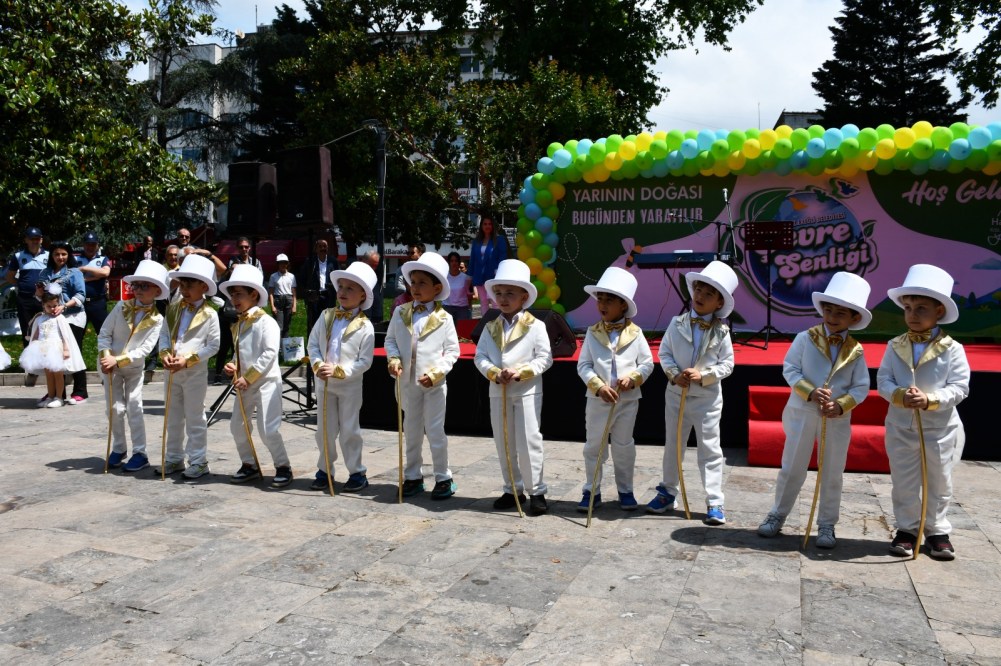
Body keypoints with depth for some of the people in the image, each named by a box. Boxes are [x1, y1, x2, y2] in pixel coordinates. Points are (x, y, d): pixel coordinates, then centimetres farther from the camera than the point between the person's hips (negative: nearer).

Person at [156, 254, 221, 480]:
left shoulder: (209, 314, -10)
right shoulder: (173, 309, 6)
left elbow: (213, 346, -10)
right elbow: (164, 334, 10)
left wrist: (188, 359, -17)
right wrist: (165, 354, -9)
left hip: (195, 372, -6)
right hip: (172, 371, 6)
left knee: (195, 419, 1)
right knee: (173, 418, 14)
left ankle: (198, 462, 10)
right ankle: (174, 459, 26)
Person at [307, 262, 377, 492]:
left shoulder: (365, 327, -12)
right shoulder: (326, 316, 0)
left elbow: (364, 361, -14)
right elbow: (312, 344, 3)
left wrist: (338, 371, -22)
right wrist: (318, 365, -14)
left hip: (350, 385, -4)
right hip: (324, 382, 4)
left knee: (349, 431, 3)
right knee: (324, 430, 12)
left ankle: (357, 473, 15)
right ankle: (324, 471, 25)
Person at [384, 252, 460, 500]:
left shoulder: (444, 319, -7)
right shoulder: (400, 313, 2)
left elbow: (452, 350, -4)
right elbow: (390, 340, 10)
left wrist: (436, 372, -15)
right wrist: (394, 359, -9)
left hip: (434, 384, -3)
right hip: (407, 382, 4)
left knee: (435, 432, 1)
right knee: (411, 432, 14)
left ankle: (444, 478, 14)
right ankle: (412, 477, 25)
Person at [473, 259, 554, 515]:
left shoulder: (536, 326, -5)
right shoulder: (490, 328, 7)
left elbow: (545, 358, -9)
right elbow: (480, 357, 2)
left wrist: (521, 372, -21)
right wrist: (493, 373, -16)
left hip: (527, 392, -5)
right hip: (497, 393, 5)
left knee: (529, 443, -4)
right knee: (503, 445, 11)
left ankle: (536, 491, 7)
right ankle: (513, 490, 23)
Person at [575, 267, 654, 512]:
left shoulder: (635, 333, -4)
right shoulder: (593, 333, -3)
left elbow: (647, 364, -1)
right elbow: (583, 365, -5)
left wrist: (632, 378, -18)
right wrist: (599, 386, -18)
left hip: (628, 399, 0)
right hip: (597, 399, 1)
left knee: (624, 446, 11)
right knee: (593, 446, 7)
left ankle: (625, 490, 25)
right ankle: (591, 490, 19)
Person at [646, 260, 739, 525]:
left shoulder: (721, 332, -7)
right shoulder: (678, 323, -4)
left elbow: (727, 364, -5)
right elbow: (664, 353, -1)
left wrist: (703, 375, -19)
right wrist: (674, 375, -16)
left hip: (707, 397, -2)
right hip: (676, 393, 2)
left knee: (710, 449, 2)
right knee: (672, 445, 14)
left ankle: (714, 503, 8)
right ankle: (667, 493, 28)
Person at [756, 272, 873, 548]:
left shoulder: (855, 350, -2)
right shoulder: (806, 338, -6)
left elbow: (861, 387, -2)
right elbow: (790, 369, -7)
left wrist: (841, 405, -18)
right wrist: (810, 392, -20)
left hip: (838, 419, 1)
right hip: (803, 412, -1)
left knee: (832, 474, 10)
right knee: (792, 469, 9)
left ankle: (827, 525, 23)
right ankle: (777, 515, 24)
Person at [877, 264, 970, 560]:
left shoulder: (952, 349, -9)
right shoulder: (895, 346, -2)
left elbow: (959, 387, -13)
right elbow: (883, 381, -5)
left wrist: (930, 400, -27)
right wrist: (899, 395, -25)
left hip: (940, 429, -1)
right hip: (901, 428, 2)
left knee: (939, 483, 12)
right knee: (903, 483, 10)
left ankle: (937, 531, 27)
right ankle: (907, 529, 24)